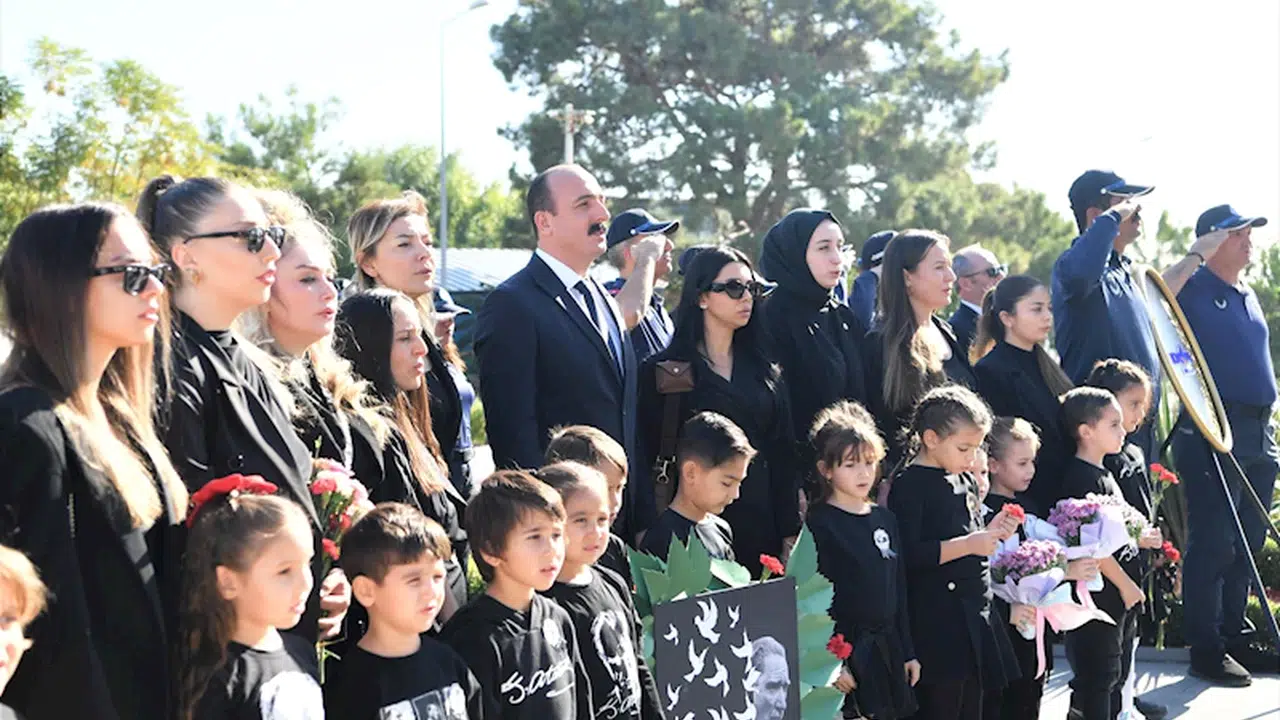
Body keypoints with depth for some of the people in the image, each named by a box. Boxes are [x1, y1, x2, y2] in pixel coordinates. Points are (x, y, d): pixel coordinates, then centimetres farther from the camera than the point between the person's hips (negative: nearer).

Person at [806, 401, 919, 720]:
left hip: (887, 651, 6)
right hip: (845, 650, -6)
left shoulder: (884, 519, 11)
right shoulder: (819, 524, -9)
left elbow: (899, 589, 15)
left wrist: (908, 653, 14)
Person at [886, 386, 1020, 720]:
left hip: (976, 614, 8)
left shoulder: (966, 481, 15)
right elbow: (908, 555, -20)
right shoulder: (909, 485, -11)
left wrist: (992, 532, 6)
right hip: (937, 624, -8)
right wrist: (968, 544, -22)